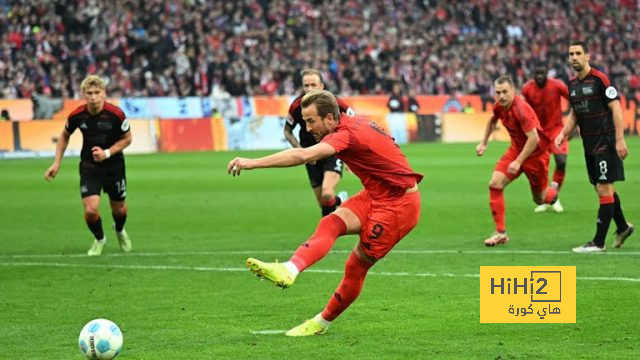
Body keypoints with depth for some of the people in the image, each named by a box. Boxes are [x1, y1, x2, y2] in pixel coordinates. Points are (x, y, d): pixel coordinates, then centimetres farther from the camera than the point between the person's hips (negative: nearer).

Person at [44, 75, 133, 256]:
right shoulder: (76, 115, -16)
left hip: (114, 165, 0)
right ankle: (99, 239, 17)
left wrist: (106, 153, -20)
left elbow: (127, 138, -6)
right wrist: (56, 163, 2)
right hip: (89, 165, 0)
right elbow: (65, 135, 5)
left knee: (119, 208, 15)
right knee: (90, 210, -15)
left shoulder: (116, 114, -22)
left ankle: (120, 231, 52)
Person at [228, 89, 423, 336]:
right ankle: (289, 270, -26)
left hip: (399, 205, -9)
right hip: (375, 195, 9)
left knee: (356, 266, -4)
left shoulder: (346, 135, -24)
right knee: (331, 223, -13)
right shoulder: (353, 123, 3)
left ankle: (322, 322, -1)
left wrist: (253, 163, -41)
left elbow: (303, 156, -38)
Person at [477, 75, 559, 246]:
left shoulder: (521, 109, -30)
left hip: (535, 153, -6)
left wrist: (518, 162, -30)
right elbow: (493, 119, 19)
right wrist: (483, 143, 17)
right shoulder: (499, 106, -7)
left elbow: (534, 138, -31)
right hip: (516, 149, 6)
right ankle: (500, 232, -7)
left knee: (540, 199, 7)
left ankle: (553, 193, 47)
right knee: (495, 184, -12)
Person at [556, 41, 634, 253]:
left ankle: (598, 243, -7)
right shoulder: (572, 84, 10)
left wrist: (619, 140, -19)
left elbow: (616, 108, -15)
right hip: (589, 145, 8)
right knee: (604, 189, 15)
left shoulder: (599, 79, -13)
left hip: (606, 142, -8)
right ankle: (622, 227, 34)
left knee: (604, 189, -8)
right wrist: (564, 134, 7)